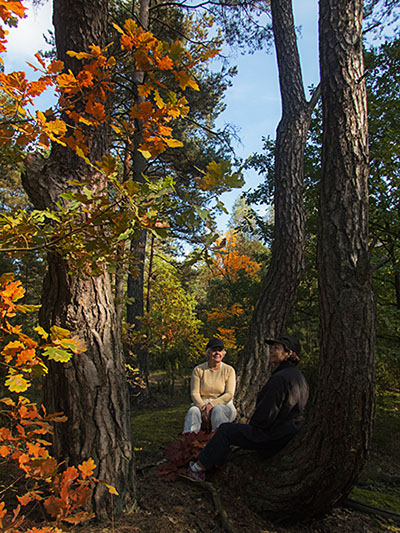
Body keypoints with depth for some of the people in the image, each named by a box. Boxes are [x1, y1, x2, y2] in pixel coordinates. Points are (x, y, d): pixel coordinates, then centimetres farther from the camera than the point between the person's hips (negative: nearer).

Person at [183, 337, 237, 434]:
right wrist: (202, 407, -21)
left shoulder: (229, 370, 3)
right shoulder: (198, 370, 5)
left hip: (224, 405, -1)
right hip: (202, 404, 1)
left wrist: (212, 404, -20)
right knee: (193, 411, -31)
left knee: (218, 410, -35)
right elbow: (194, 393, -2)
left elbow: (229, 395, -6)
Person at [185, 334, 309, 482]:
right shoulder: (298, 376, 8)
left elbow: (267, 414, -24)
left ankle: (198, 469, 13)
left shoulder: (279, 378, -25)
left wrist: (252, 425, -2)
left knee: (225, 430, 3)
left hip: (275, 437, -10)